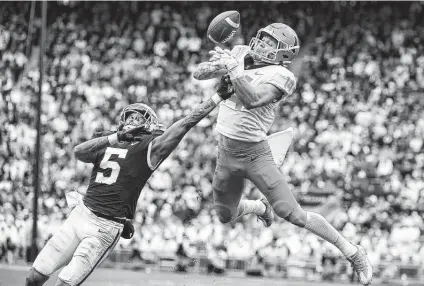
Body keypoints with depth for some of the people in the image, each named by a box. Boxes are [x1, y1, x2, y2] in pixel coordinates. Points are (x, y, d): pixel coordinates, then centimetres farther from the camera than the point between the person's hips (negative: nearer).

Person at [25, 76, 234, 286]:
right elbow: (79, 152, -5)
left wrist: (219, 96, -10)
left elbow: (186, 123, -6)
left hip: (105, 228, -5)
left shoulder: (150, 148, -1)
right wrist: (116, 137, -9)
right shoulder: (107, 144, 12)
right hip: (81, 213, 5)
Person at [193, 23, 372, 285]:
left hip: (255, 154, -6)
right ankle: (260, 207, 54)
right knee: (226, 216, 21)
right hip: (227, 154, 6)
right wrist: (216, 65, -16)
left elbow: (252, 99, -30)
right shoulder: (241, 54, 4)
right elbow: (199, 74, 5)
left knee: (293, 215, -10)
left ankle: (352, 252, 1)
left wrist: (233, 66, -27)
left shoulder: (280, 76, -15)